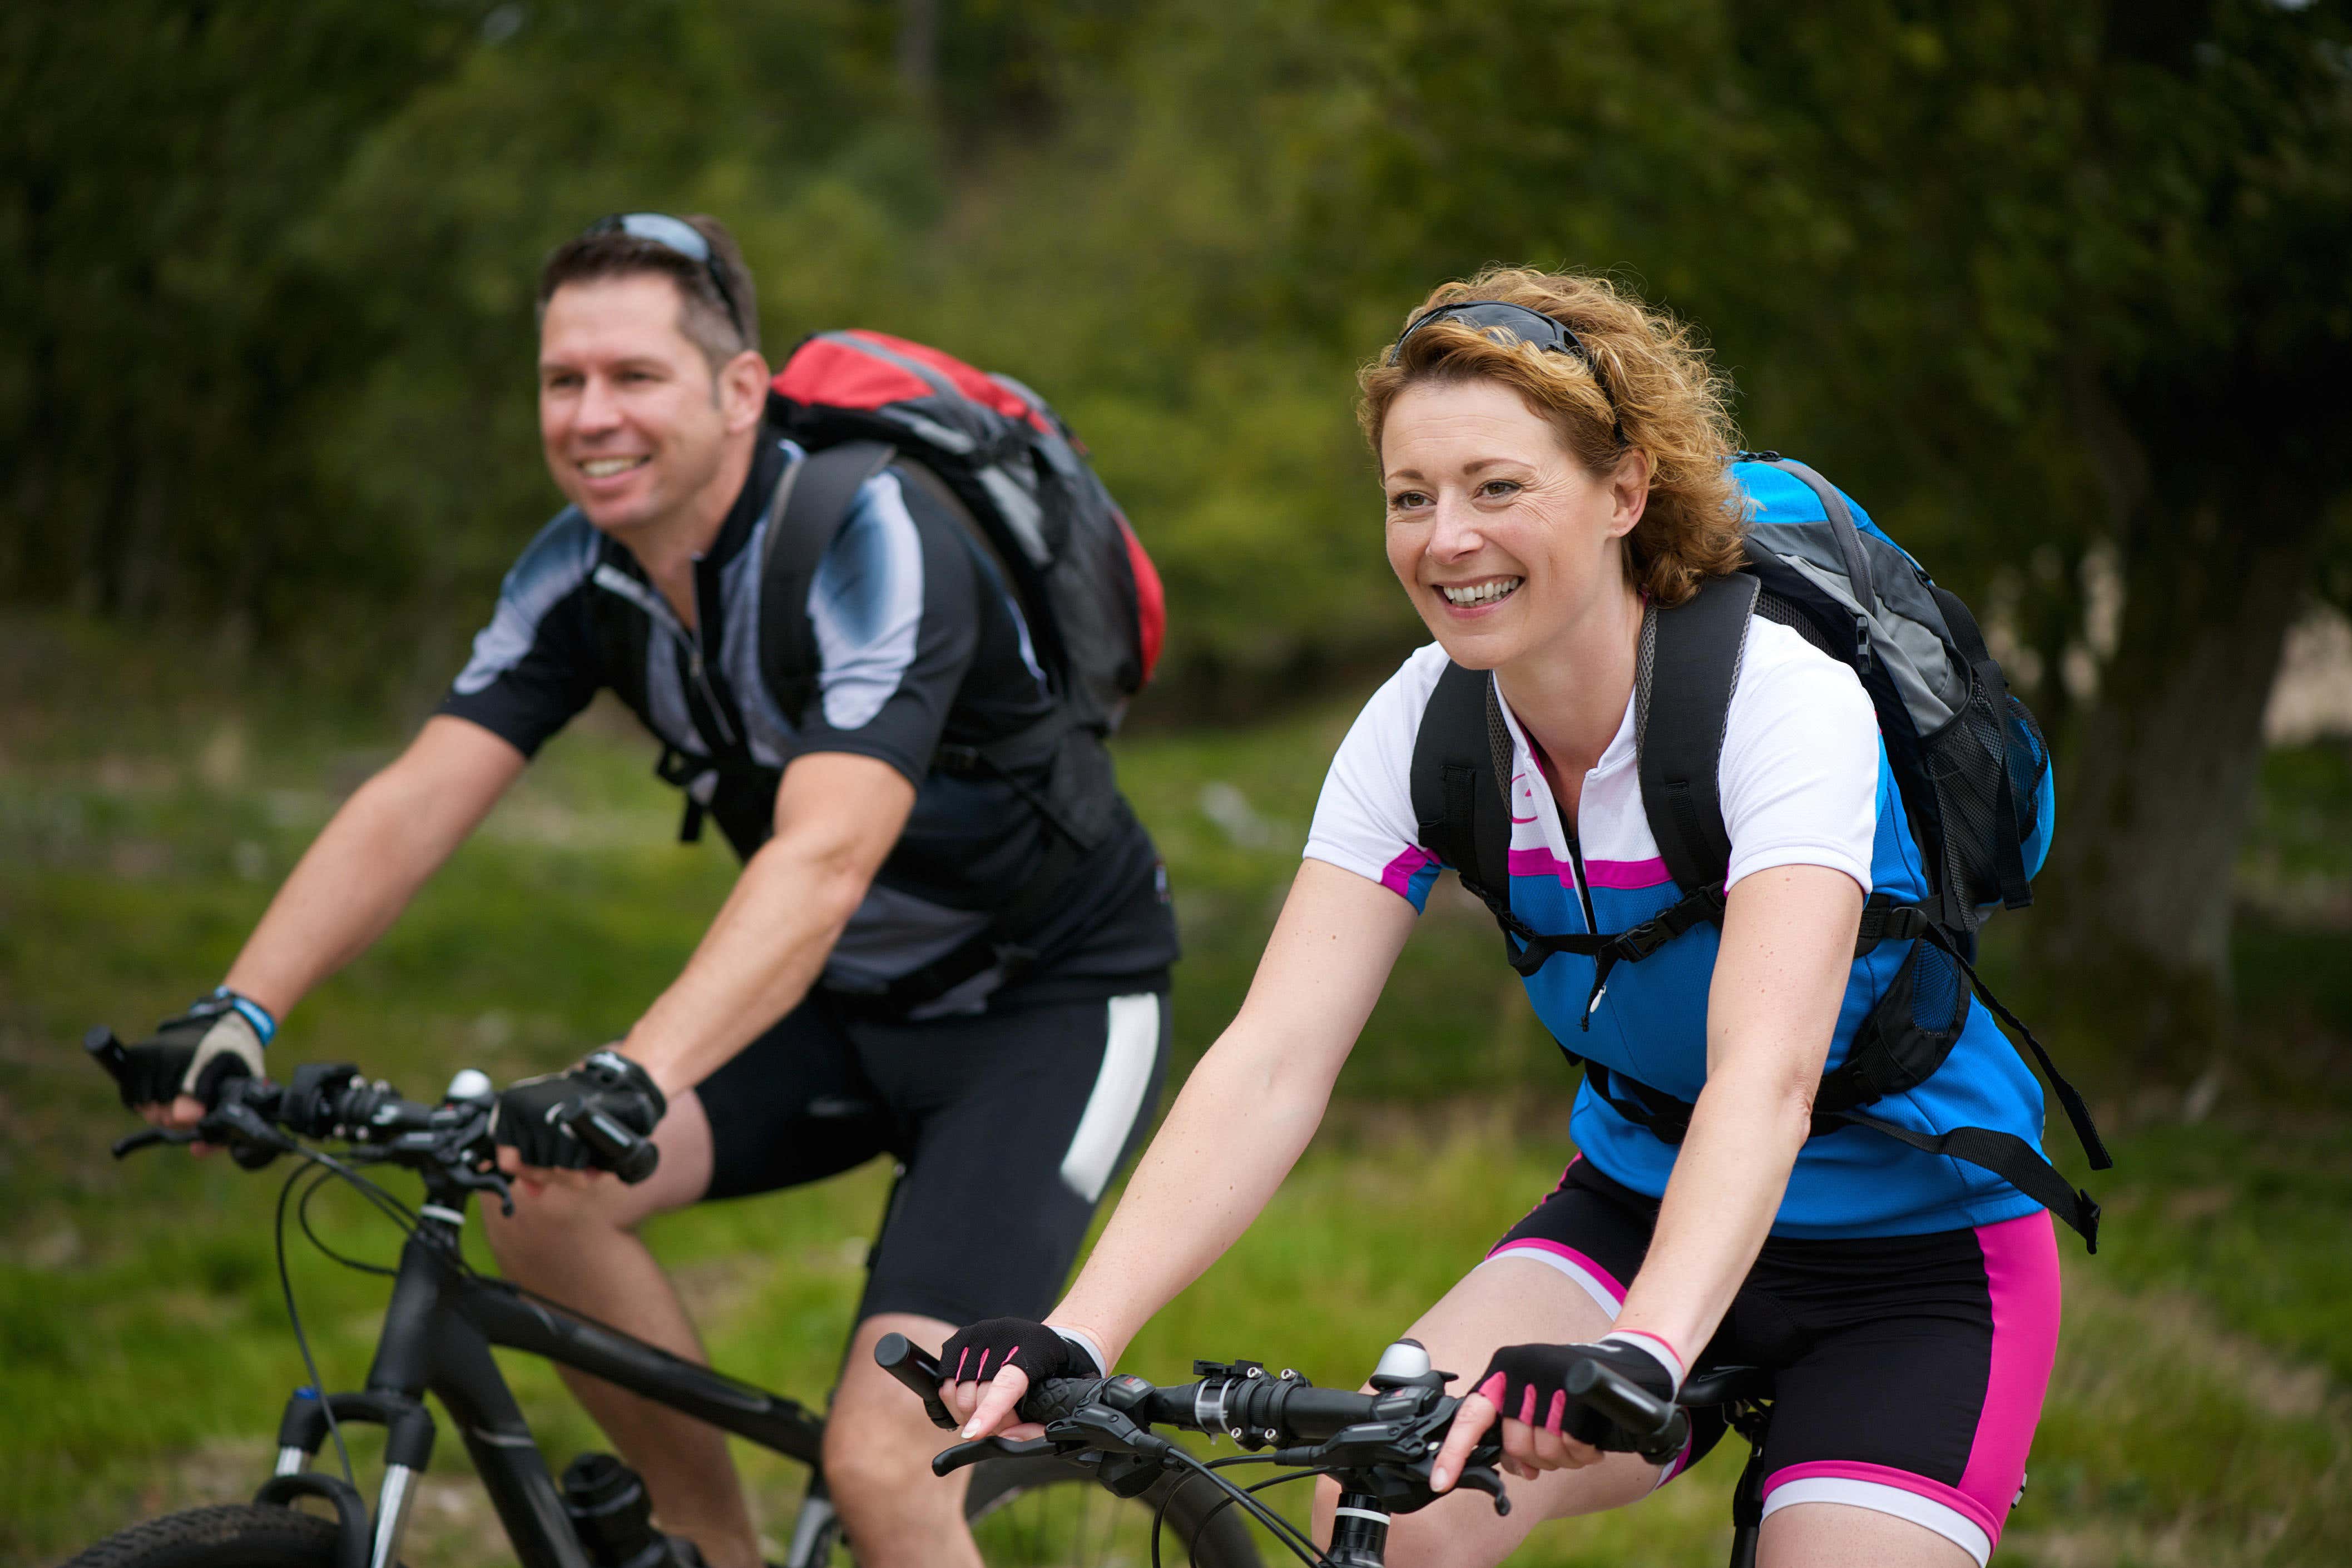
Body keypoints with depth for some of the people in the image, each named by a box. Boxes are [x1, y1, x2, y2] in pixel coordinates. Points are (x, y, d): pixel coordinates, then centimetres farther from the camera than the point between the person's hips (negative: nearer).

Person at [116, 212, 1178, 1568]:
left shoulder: (869, 537, -28)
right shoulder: (582, 572, -6)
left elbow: (823, 858, -41)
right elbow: (414, 805, -13)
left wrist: (631, 1081, -53)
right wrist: (238, 1015, -27)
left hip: (1054, 1004, -7)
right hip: (850, 1001, 7)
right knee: (536, 1192, -15)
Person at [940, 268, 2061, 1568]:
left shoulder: (1785, 703, -26)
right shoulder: (1423, 723, -11)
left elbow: (1766, 1075, -40)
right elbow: (1273, 1060, -20)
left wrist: (1641, 1354, -57)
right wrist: (1075, 1335, -35)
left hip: (1916, 1258, -3)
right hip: (1635, 1204, 4)